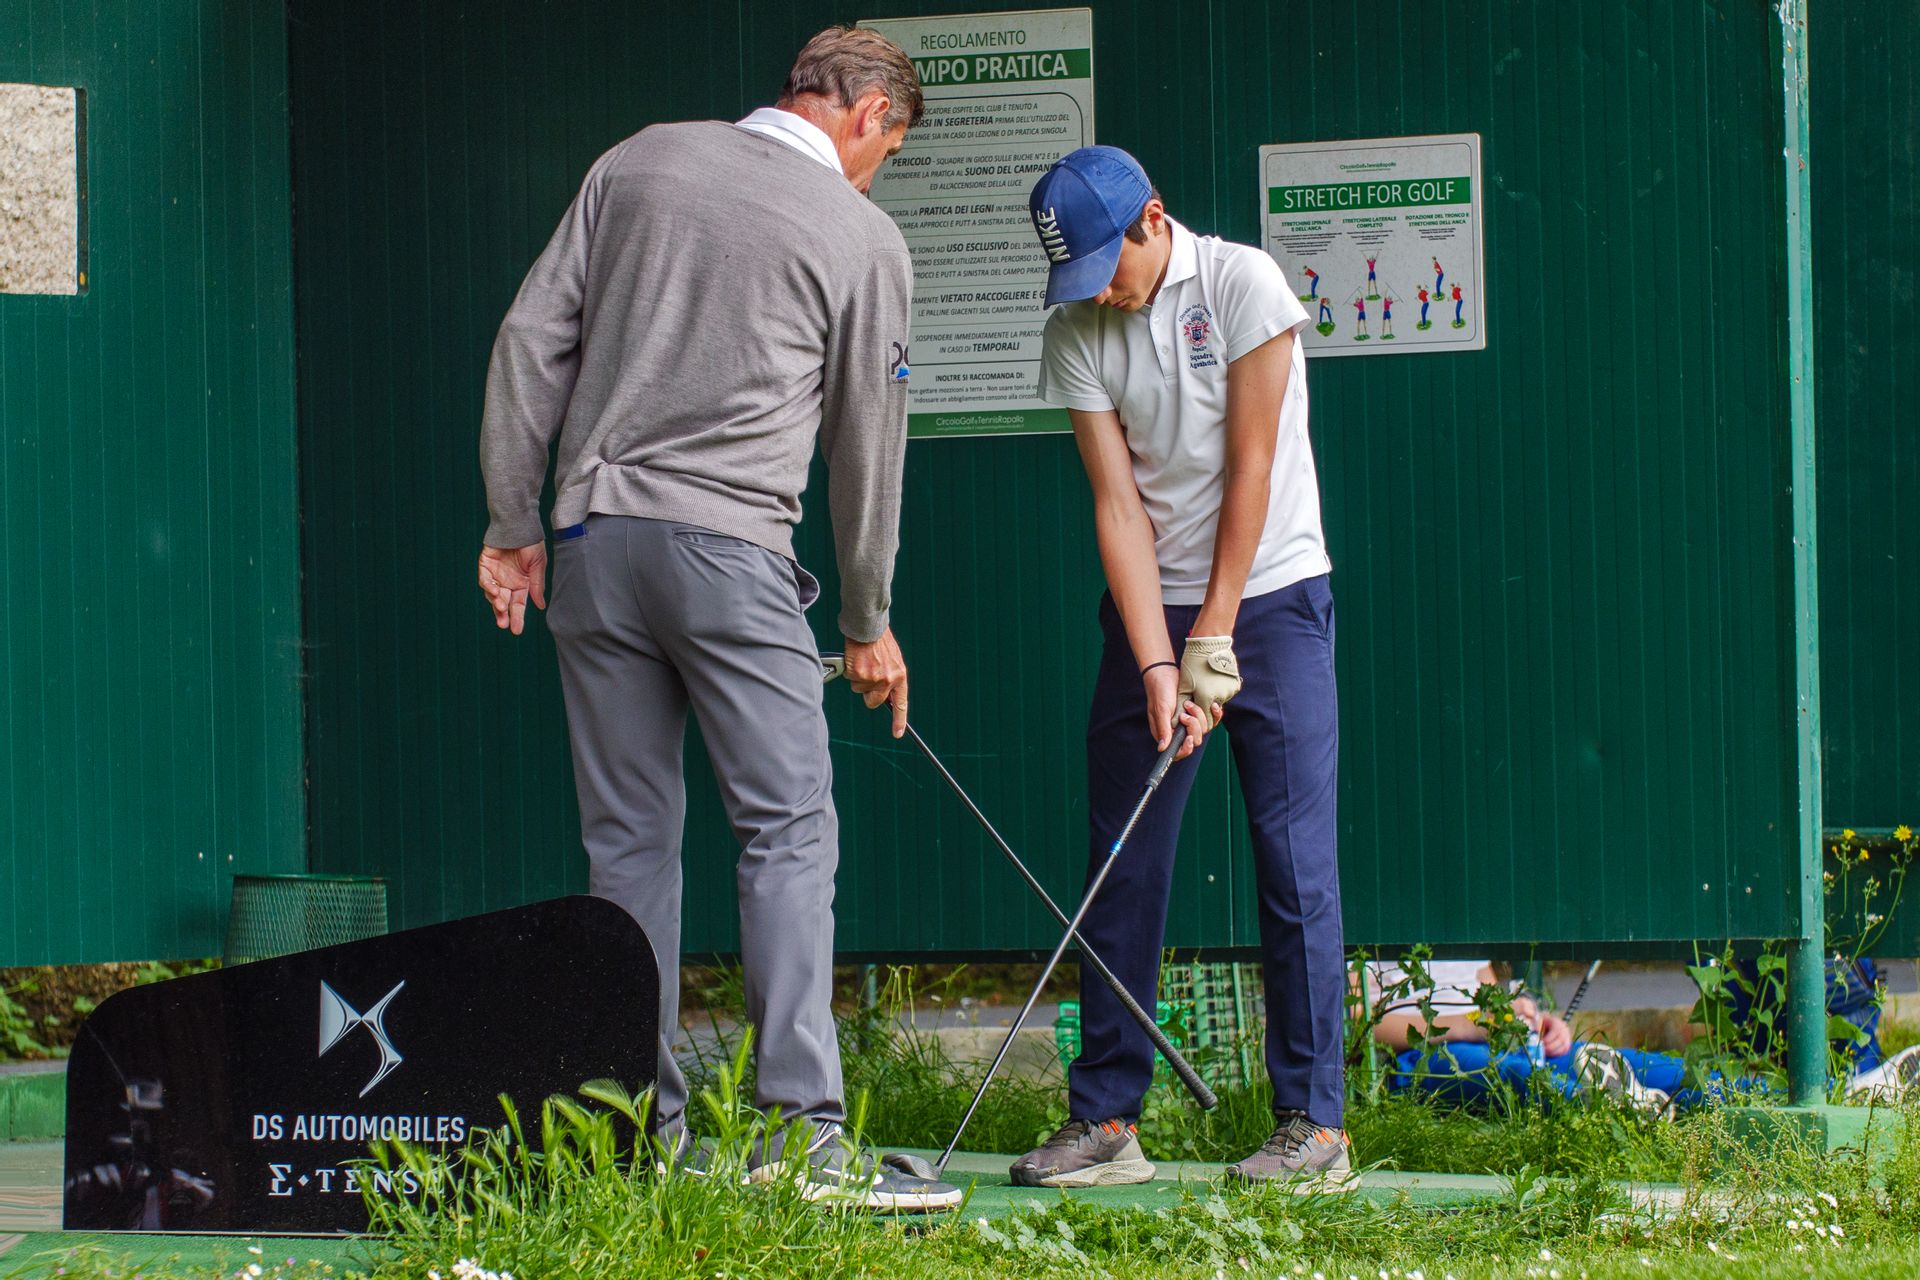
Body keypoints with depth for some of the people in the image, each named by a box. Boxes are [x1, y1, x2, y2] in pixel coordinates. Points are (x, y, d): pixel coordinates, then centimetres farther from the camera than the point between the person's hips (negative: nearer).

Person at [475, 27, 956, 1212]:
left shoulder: (637, 164, 11)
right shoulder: (864, 238, 3)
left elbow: (532, 342, 8)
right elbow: (867, 444, 11)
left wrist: (513, 522, 14)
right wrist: (871, 620, 22)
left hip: (593, 538, 4)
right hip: (732, 547, -4)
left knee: (628, 838, 8)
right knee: (788, 829, -4)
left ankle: (644, 1132, 10)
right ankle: (803, 1129, -14)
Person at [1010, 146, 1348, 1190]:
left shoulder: (1243, 284, -11)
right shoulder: (1075, 334, -2)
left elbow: (1250, 469, -12)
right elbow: (1117, 501, -6)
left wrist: (1215, 639, -12)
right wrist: (1158, 664, -15)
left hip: (1270, 595, -3)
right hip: (1150, 607, 4)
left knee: (1294, 859, -7)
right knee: (1123, 865, 1)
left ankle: (1313, 1123, -5)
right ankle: (1106, 1120, 5)